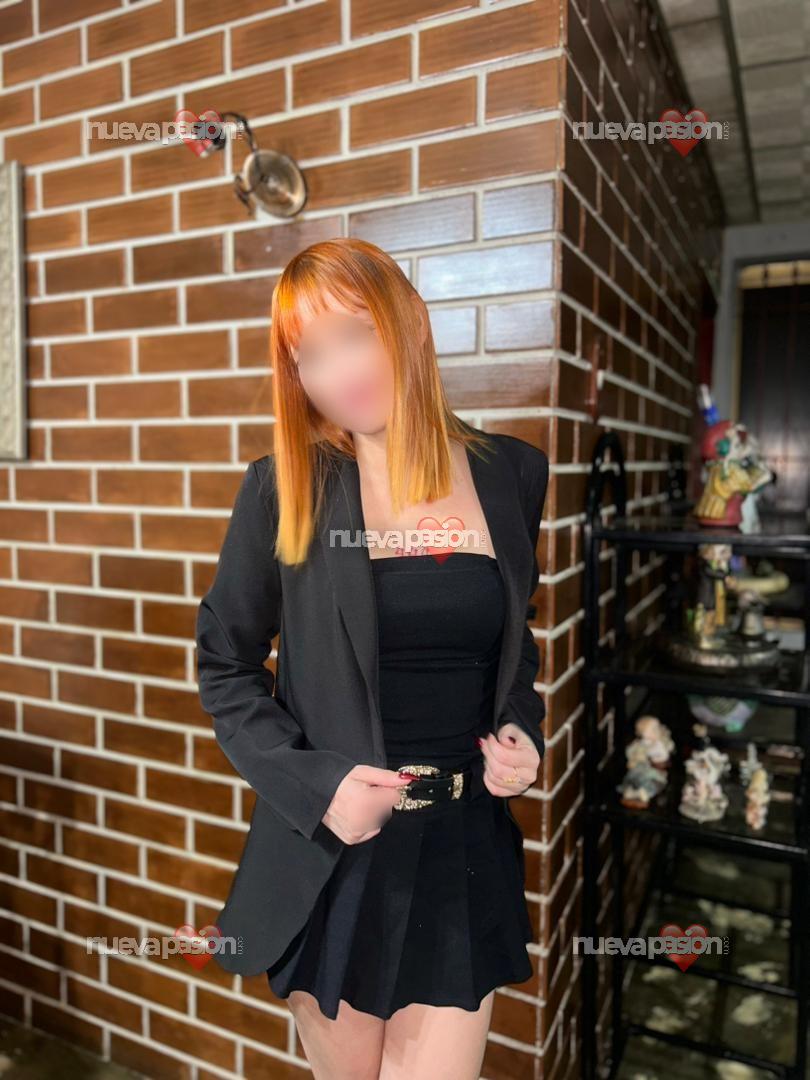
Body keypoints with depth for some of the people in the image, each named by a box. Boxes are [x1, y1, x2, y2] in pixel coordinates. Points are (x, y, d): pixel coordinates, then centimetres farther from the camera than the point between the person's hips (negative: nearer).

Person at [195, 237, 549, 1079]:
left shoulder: (511, 472, -1)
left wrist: (523, 730, -6)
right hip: (330, 851, 0)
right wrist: (308, 784, -14)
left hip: (466, 849, 1)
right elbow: (224, 665, -1)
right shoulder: (283, 486, -7)